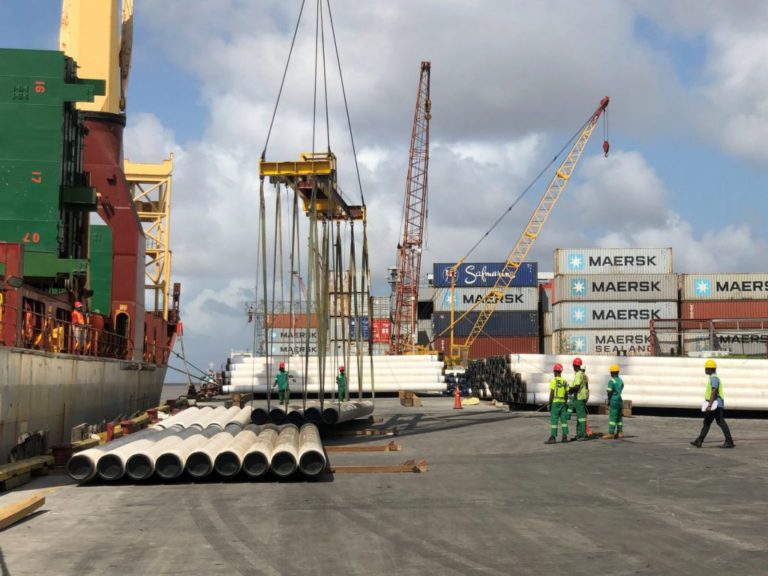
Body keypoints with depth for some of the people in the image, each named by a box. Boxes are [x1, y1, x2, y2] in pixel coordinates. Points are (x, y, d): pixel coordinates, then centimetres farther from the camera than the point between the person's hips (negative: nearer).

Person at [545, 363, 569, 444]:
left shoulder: (553, 380, -11)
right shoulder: (565, 381, 8)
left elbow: (551, 393, -14)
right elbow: (566, 394, 10)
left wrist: (549, 404, -10)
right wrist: (565, 403, 18)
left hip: (555, 402, -6)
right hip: (563, 402, 6)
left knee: (554, 420, -7)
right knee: (563, 419, 10)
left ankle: (553, 438, -13)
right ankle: (565, 437, 9)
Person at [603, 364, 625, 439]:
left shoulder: (611, 381, -13)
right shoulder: (621, 381, 9)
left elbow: (609, 392, -16)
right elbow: (620, 390, 13)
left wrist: (608, 400, -2)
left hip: (614, 401, -7)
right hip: (620, 400, 7)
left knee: (612, 417, -6)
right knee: (619, 417, 11)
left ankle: (611, 433, -7)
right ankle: (620, 432, 13)